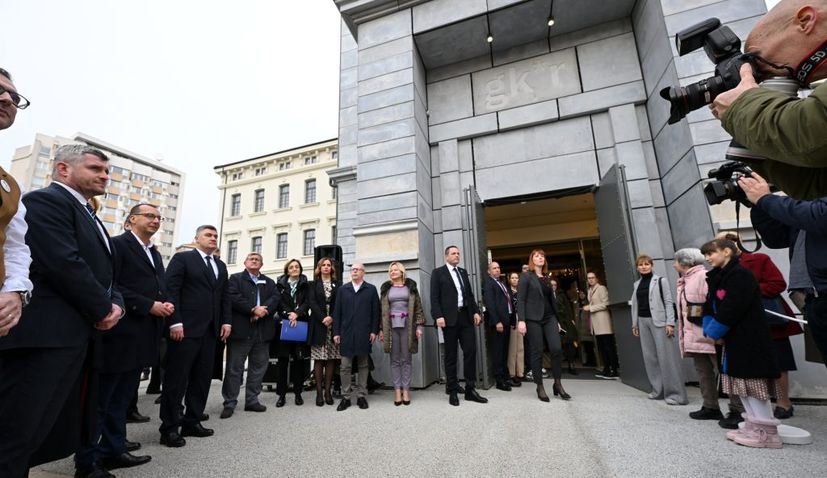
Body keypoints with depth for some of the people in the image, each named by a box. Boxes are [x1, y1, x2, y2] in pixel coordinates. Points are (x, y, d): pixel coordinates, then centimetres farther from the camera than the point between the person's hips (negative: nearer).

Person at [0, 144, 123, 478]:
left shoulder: (88, 216, 22)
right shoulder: (45, 200, -7)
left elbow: (106, 272, 20)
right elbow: (64, 265, -19)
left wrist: (116, 304, 0)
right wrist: (104, 309, -8)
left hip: (82, 334, 9)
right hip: (47, 334, -9)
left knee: (68, 427, 14)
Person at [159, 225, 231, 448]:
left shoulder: (221, 265, 19)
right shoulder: (182, 258, 0)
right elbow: (171, 290, -8)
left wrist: (226, 321, 6)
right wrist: (175, 322, -16)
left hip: (210, 330, 6)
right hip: (186, 328, -6)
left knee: (202, 378, 9)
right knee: (176, 378, 1)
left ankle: (192, 422, 19)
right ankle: (170, 428, 11)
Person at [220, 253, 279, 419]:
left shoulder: (269, 282, 18)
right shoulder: (235, 278, 6)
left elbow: (276, 298, 2)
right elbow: (233, 298, -10)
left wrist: (263, 310, -15)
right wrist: (253, 309, -17)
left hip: (262, 330, 4)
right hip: (240, 329, -4)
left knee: (258, 366, 9)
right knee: (234, 367, 2)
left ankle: (252, 400, 20)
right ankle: (230, 403, 12)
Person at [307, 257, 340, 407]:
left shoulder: (337, 284, 11)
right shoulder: (314, 284, 11)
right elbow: (312, 303, 0)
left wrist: (331, 317, -11)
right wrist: (323, 318, -11)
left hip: (333, 325, 1)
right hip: (318, 325, 0)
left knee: (331, 358, 0)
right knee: (318, 359, -1)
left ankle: (327, 390, 7)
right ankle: (319, 391, 4)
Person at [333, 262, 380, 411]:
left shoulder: (371, 289, 5)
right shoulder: (342, 289, 10)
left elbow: (375, 311, 2)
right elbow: (337, 312, 7)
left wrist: (374, 331, -4)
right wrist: (336, 332, 1)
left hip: (364, 333, -1)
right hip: (346, 333, 1)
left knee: (363, 365, 7)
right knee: (345, 366, 4)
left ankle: (362, 396, 17)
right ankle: (345, 397, 14)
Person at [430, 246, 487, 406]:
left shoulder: (463, 272, 18)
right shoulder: (438, 272, 1)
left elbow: (470, 294, 18)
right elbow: (434, 297, -6)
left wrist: (475, 311, 6)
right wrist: (438, 316, -16)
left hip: (466, 316, 5)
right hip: (450, 318, -5)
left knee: (471, 351, 2)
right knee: (451, 355, 4)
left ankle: (470, 390, 13)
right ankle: (452, 392, 15)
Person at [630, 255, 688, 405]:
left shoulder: (660, 281, -1)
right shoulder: (637, 284, 14)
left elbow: (669, 302, -6)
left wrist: (670, 323, -14)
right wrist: (635, 324, 12)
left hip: (659, 321, -5)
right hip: (643, 322, 5)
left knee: (666, 356, -5)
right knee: (650, 357, 8)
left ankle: (675, 393, 1)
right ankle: (658, 390, 17)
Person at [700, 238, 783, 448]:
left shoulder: (740, 274, -15)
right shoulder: (717, 277, 12)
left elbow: (732, 310, -21)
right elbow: (710, 306, 12)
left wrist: (713, 332, -12)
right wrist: (709, 329, -2)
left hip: (749, 338, -9)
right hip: (733, 338, 9)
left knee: (752, 382, -3)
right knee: (741, 382, 12)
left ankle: (767, 432, 7)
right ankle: (754, 426, 21)